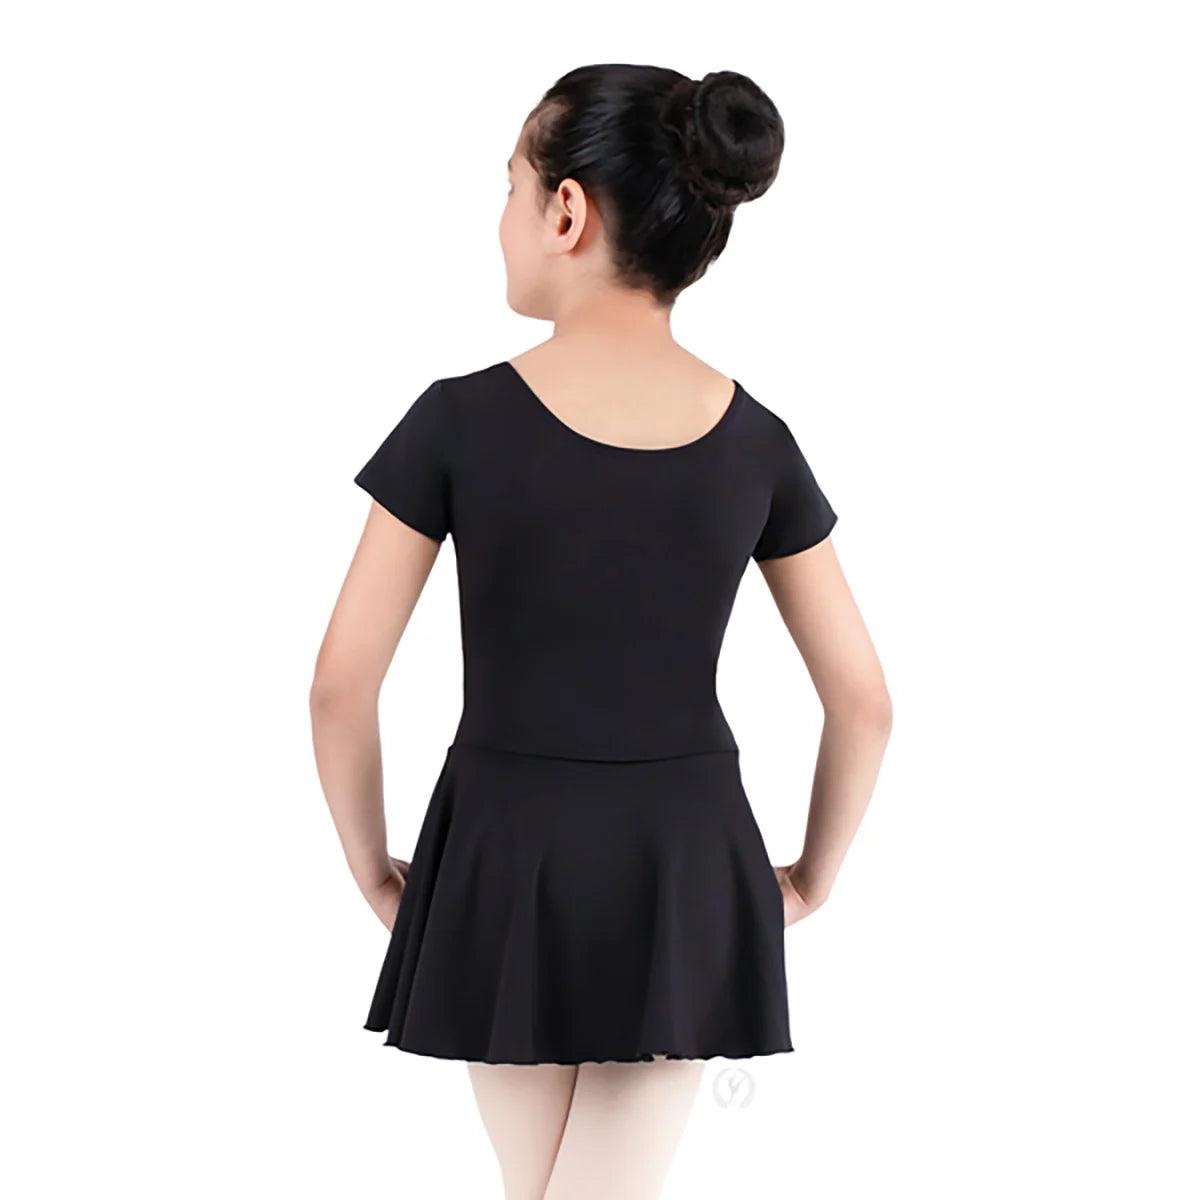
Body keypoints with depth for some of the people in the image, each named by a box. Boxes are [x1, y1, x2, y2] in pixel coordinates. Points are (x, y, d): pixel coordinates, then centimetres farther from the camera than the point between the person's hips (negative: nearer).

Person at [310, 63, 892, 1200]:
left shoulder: (459, 421, -12)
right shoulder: (755, 442, -5)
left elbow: (342, 682, -10)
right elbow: (863, 701, -1)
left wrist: (374, 868, 5)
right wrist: (811, 878, 13)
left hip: (506, 861, -1)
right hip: (685, 868, 1)